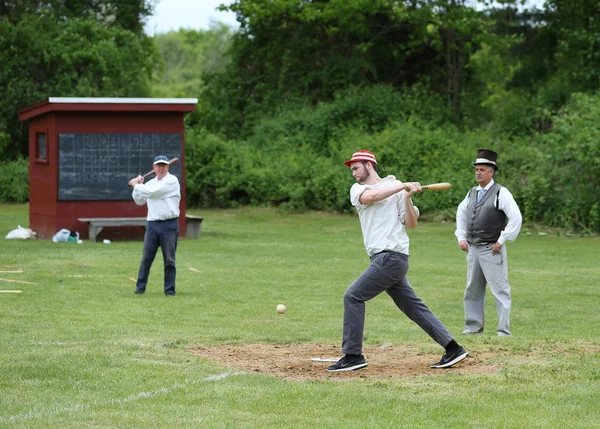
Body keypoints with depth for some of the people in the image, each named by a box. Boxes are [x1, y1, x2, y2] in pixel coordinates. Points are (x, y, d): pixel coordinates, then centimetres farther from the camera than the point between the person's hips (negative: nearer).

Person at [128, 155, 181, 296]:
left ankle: (170, 289, 7)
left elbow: (152, 192, -14)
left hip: (169, 225, -5)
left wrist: (136, 184, 0)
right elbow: (139, 201, 21)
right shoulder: (150, 183, 15)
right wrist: (138, 186, 6)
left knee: (169, 260, 0)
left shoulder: (171, 180, -6)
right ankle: (140, 288, 9)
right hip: (152, 225, 5)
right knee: (146, 258, 4)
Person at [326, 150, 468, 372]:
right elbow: (371, 197, -3)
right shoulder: (357, 189, 18)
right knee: (412, 305, 7)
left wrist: (407, 198, -19)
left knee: (353, 296, -11)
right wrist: (404, 186, -13)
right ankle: (452, 348, 9)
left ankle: (353, 355, -8)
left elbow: (411, 224, -5)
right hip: (383, 259, 7)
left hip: (391, 257, -7)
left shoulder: (396, 188, 0)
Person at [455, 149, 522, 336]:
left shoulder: (501, 193, -8)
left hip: (492, 250, -7)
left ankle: (504, 330, -5)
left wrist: (501, 240, -15)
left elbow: (516, 218, -14)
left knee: (499, 289, -7)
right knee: (473, 289, 13)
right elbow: (461, 213, 28)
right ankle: (473, 326, 23)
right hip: (473, 249, 7)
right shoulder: (472, 193, 13)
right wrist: (461, 237, 16)